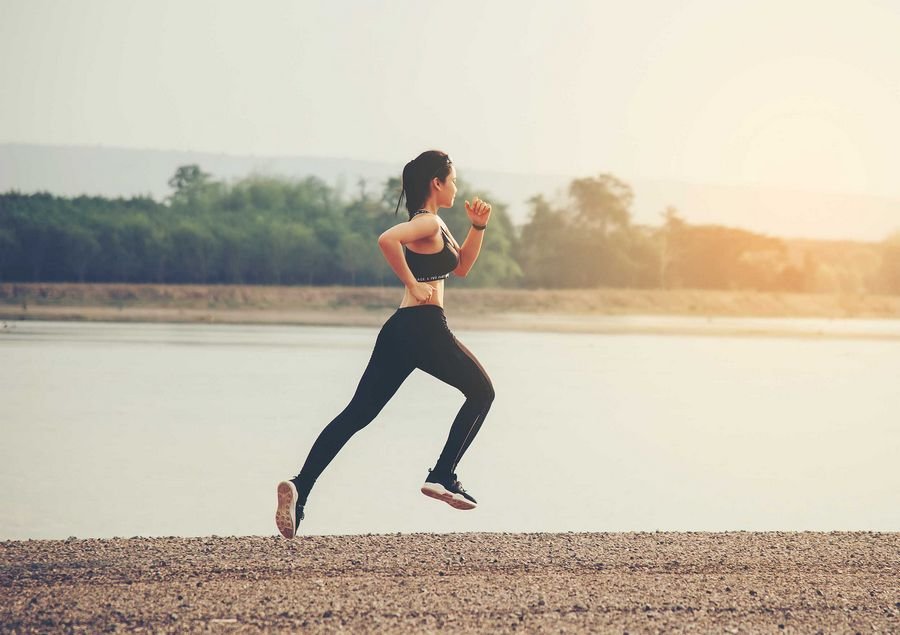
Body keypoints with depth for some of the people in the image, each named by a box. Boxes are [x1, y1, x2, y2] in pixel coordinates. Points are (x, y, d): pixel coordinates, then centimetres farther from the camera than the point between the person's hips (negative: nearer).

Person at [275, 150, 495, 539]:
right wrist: (413, 285, -20)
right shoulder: (429, 223, -9)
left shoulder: (432, 225, 22)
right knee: (481, 392, 10)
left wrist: (478, 227, 17)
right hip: (424, 326, -9)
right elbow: (387, 240, -28)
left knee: (358, 413, 1)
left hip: (400, 331, 9)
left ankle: (300, 487, -12)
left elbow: (461, 266, 31)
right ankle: (442, 476, 3)